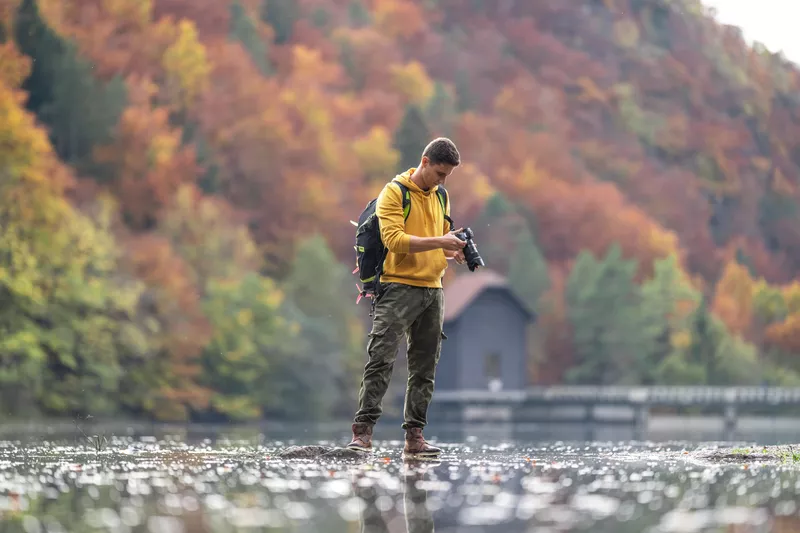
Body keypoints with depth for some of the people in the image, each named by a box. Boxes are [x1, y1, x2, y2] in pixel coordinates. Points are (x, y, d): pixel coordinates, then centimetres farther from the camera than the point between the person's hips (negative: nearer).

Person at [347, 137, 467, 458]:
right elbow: (394, 238, -17)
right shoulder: (394, 192, -6)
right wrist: (438, 242, -23)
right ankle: (363, 430, -11)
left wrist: (454, 252, 4)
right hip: (399, 287, -7)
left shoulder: (441, 197, 17)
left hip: (433, 290, 7)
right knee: (381, 360, -11)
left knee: (425, 367, 6)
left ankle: (414, 437, 10)